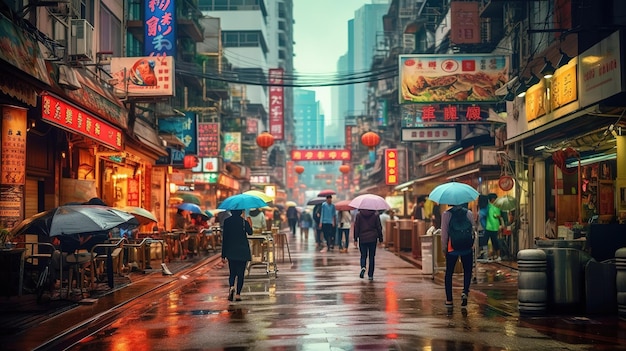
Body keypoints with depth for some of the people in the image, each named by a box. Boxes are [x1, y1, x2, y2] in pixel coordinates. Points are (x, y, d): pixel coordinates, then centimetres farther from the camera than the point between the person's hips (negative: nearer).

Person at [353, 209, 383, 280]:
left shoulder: (359, 215, -1)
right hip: (373, 239, 0)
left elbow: (356, 227, 0)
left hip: (362, 239, 0)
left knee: (363, 256, 10)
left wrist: (355, 239, 5)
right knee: (372, 257, 8)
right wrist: (380, 239, 10)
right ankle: (370, 275, 7)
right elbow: (379, 227, 2)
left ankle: (363, 267, -20)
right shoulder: (375, 215, -1)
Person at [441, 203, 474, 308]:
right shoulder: (469, 213, 2)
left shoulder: (446, 214, -4)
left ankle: (449, 299, 9)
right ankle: (465, 291, -11)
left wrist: (444, 247, 4)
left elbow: (444, 232, -5)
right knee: (467, 271, 15)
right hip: (467, 248, 1)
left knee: (449, 272, 9)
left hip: (452, 247, -1)